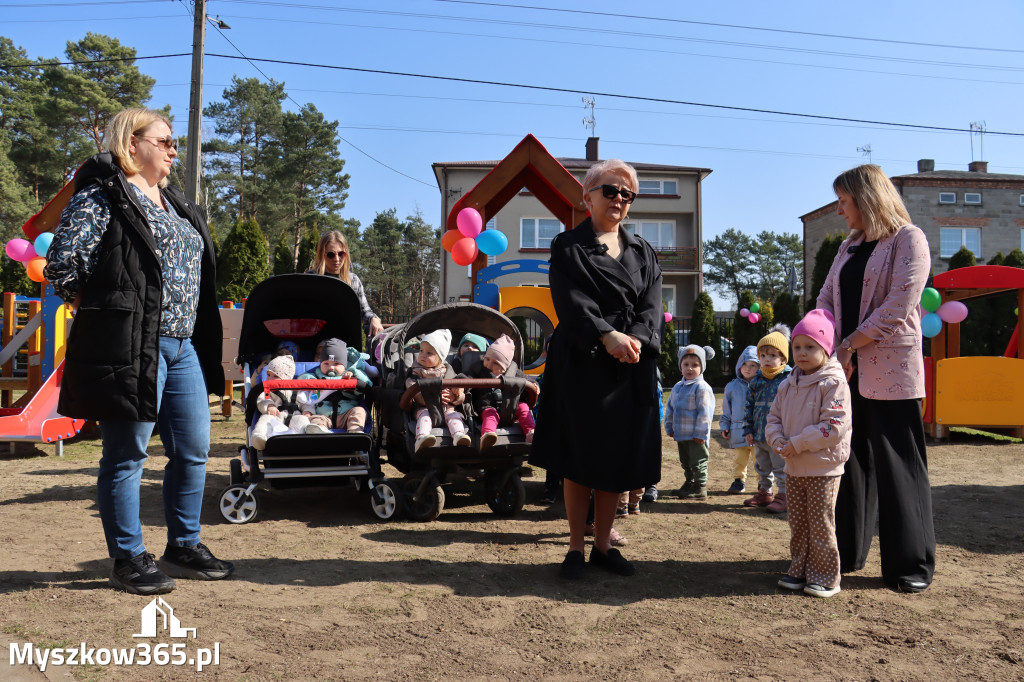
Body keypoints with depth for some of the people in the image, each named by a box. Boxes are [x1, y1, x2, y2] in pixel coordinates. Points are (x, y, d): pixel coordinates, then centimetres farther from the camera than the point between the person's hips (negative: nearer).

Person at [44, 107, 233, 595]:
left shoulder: (176, 204, 20)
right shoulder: (102, 195, -4)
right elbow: (62, 262, -12)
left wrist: (200, 336, 15)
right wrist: (97, 311, -1)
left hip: (182, 346, 8)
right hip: (131, 346, -8)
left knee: (193, 450, 11)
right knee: (126, 455, 2)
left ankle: (183, 548, 26)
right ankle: (128, 560, 16)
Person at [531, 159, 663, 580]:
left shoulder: (643, 253, 16)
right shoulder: (568, 247, 4)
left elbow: (651, 305, 3)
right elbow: (571, 301, -11)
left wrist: (636, 339, -17)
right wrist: (607, 336, -25)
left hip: (631, 368, 4)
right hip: (581, 366, -4)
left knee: (618, 460, 7)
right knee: (579, 458, 2)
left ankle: (602, 546, 20)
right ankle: (575, 548, 15)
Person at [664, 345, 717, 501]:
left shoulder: (702, 388, -15)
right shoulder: (677, 387, 10)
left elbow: (705, 412, -18)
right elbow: (670, 408, 18)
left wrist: (700, 433, -19)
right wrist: (670, 427, 14)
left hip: (696, 437, -8)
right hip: (681, 435, 8)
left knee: (698, 463, 1)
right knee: (685, 462, 20)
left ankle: (700, 488, 11)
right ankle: (689, 483, 34)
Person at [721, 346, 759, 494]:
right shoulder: (732, 387, 5)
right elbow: (726, 410, 11)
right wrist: (724, 426, 5)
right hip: (738, 431, 2)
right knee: (740, 459, 11)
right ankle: (739, 481, 24)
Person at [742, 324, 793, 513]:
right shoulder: (756, 380, 6)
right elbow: (749, 406, 11)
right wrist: (748, 430, 7)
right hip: (759, 435, 6)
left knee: (781, 468, 4)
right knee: (762, 468, 19)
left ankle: (783, 496, 14)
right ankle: (765, 493, 33)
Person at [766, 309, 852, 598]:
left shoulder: (833, 383, -14)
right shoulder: (788, 385, 9)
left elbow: (834, 426, -21)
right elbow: (774, 417, 13)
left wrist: (798, 444, -21)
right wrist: (778, 441, -8)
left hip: (823, 469, -7)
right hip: (794, 468, 7)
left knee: (821, 526, 2)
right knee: (797, 525, 15)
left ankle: (825, 577, 15)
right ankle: (799, 571, 27)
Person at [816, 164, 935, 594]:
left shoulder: (908, 240, -4)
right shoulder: (849, 248, 18)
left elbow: (898, 306, -14)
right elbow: (826, 299, 12)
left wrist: (850, 344, -11)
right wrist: (837, 348, -4)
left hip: (890, 372, -6)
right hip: (848, 371, 6)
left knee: (898, 467, -1)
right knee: (849, 462, 9)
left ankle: (911, 565, 11)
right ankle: (846, 553, 20)